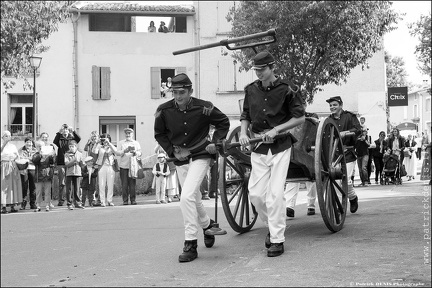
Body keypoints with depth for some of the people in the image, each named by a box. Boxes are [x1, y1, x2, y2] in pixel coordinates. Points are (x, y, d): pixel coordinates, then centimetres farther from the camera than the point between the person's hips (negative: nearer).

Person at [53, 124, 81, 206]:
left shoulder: (71, 139, 9)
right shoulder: (60, 140, 6)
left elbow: (79, 139, -9)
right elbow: (54, 142, -15)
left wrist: (73, 131, -13)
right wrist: (59, 133, -18)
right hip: (61, 164, -1)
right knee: (62, 183, -1)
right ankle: (61, 200, 3)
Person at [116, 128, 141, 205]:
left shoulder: (136, 143, 15)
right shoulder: (121, 143, 14)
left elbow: (139, 153, 6)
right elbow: (117, 153, 3)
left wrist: (134, 152, -15)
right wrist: (124, 151, -15)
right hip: (123, 166, 0)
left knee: (133, 183, -3)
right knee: (124, 184, -3)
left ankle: (133, 200, 3)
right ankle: (125, 200, 1)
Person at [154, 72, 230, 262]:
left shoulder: (203, 108, -15)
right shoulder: (164, 110, -9)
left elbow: (223, 122, 3)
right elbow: (159, 134, 8)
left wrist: (216, 142, -7)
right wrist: (172, 151, -3)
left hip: (200, 156, -4)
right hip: (180, 160, 4)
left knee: (187, 197, -19)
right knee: (194, 199, 15)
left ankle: (190, 245, -11)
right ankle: (207, 224, 47)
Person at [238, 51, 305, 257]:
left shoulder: (287, 89, -7)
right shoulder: (251, 90, 6)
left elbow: (300, 117, -5)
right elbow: (245, 116, 16)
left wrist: (276, 129, -15)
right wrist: (243, 133, -4)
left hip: (280, 147, -4)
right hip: (258, 147, 5)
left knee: (275, 194, -9)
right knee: (255, 193, 1)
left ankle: (277, 240, 1)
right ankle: (273, 227, 26)